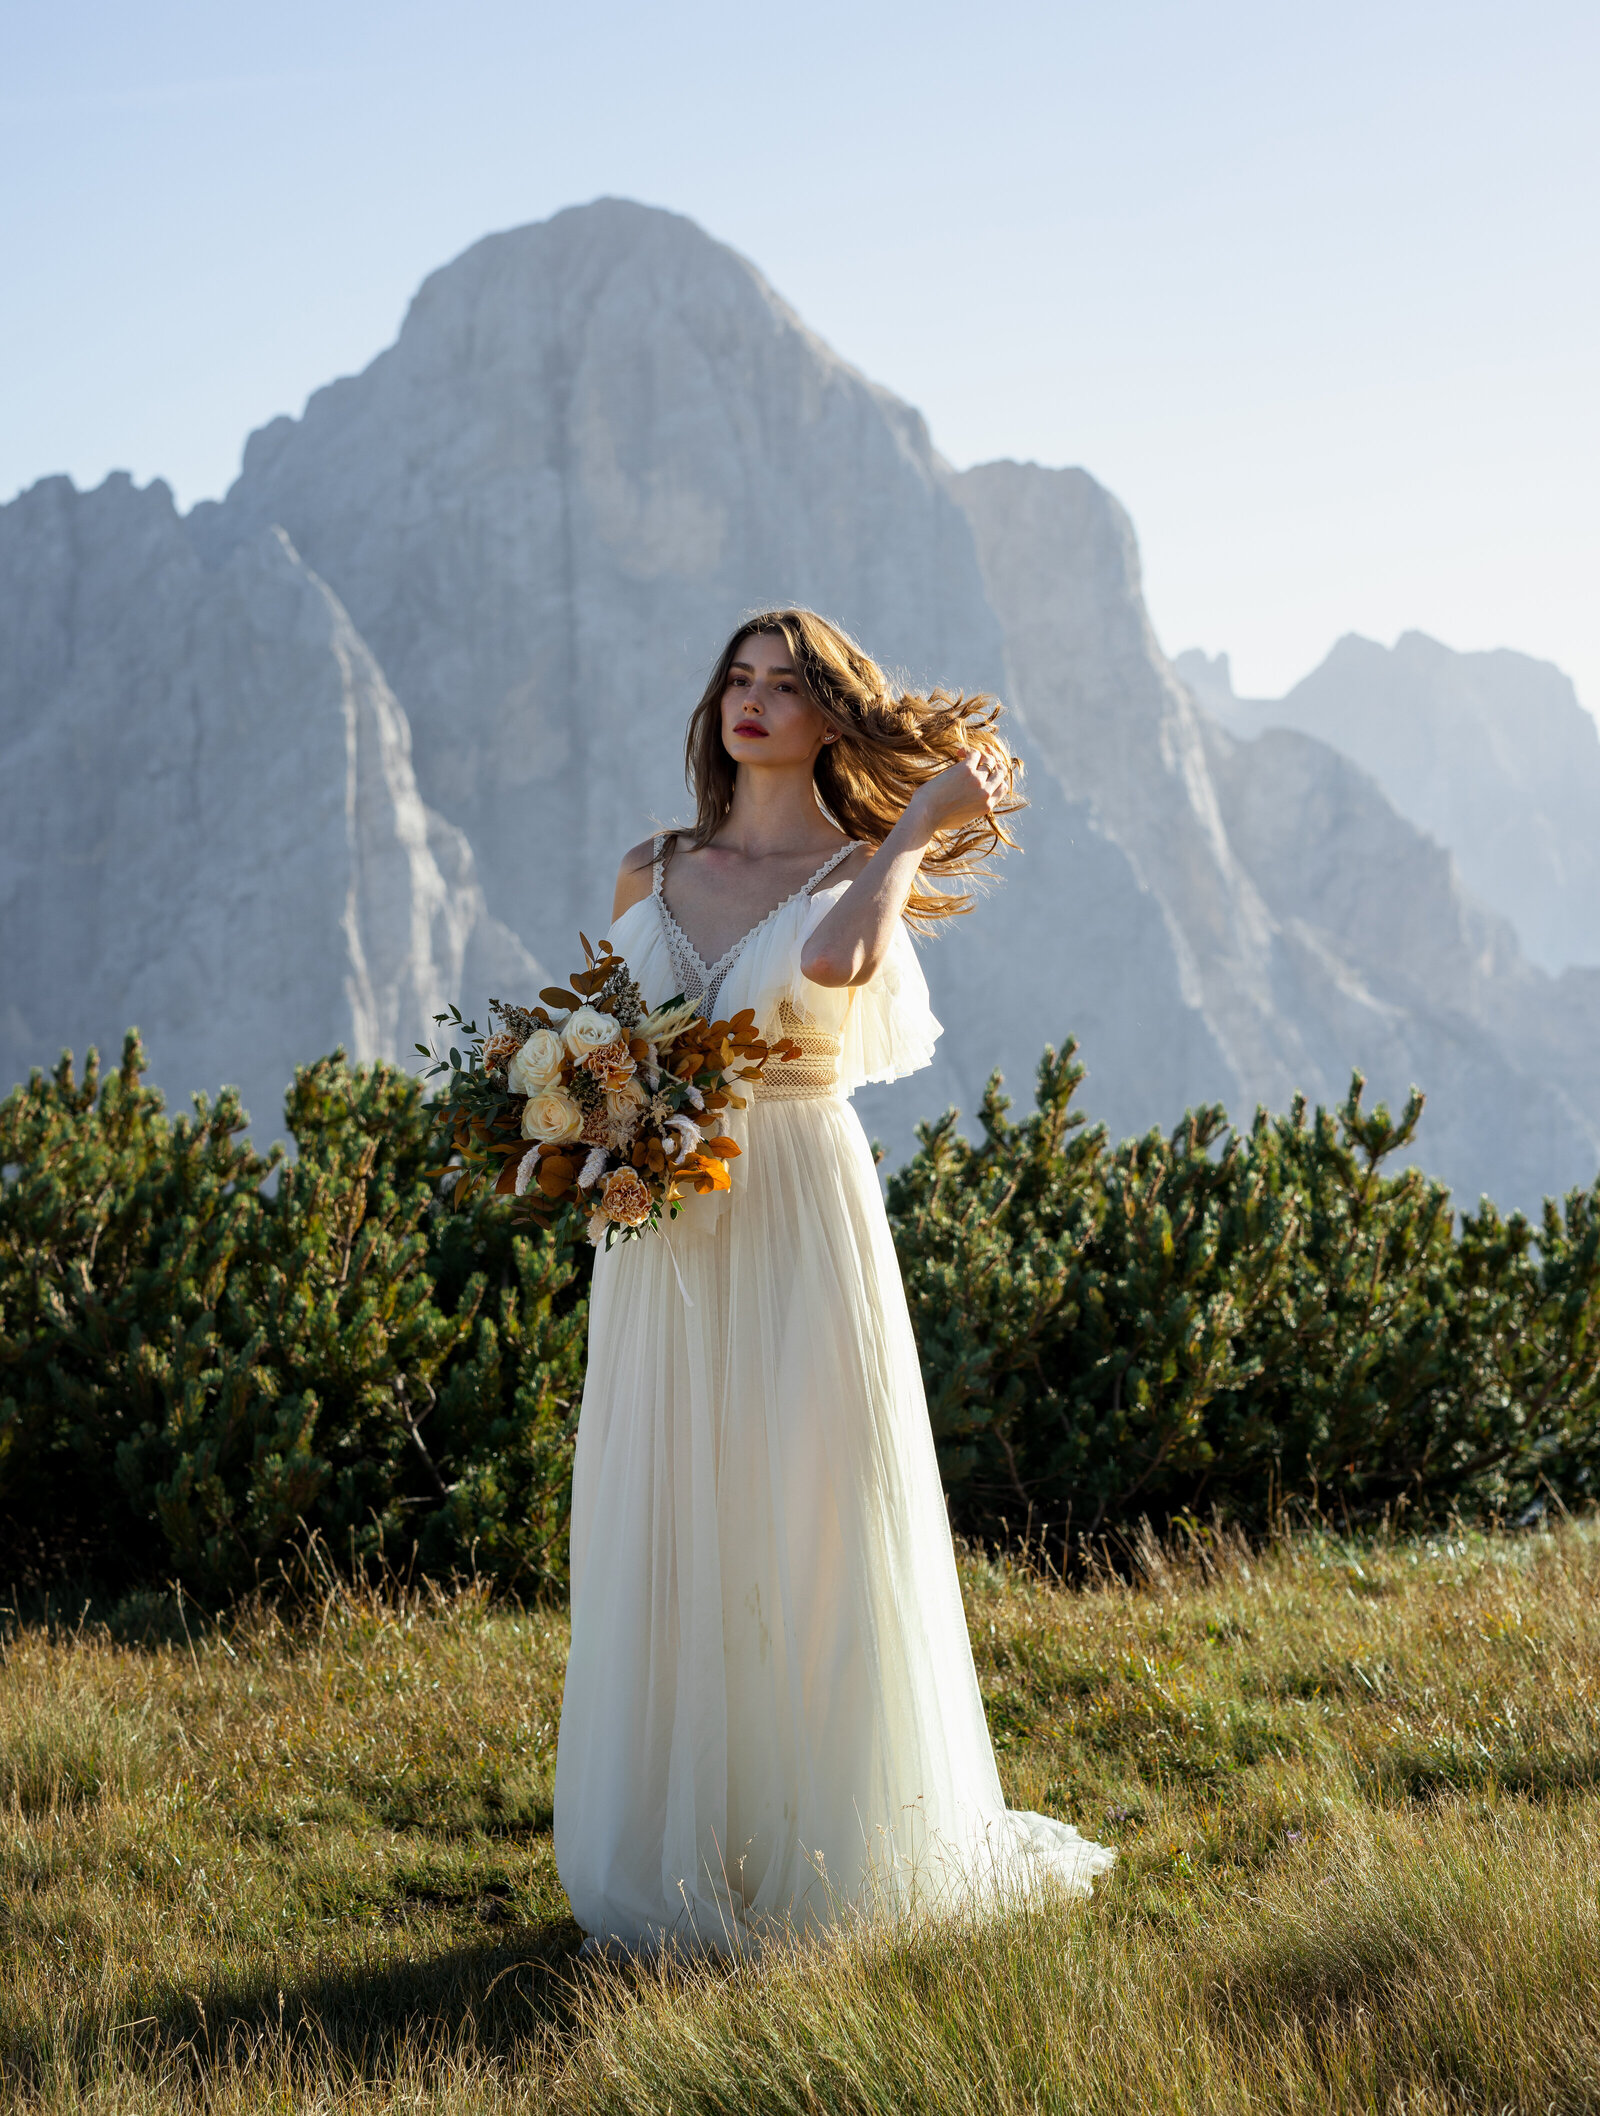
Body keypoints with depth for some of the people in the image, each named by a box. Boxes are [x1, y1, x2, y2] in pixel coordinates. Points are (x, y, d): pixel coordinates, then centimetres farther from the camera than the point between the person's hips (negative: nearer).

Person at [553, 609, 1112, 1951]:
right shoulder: (651, 873, 14)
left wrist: (915, 831, -10)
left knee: (808, 1527, -2)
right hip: (663, 1229, 4)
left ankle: (827, 1853, 11)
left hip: (800, 1226, -4)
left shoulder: (863, 874, 1)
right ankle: (682, 1842, 15)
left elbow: (835, 958, -23)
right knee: (665, 1533, 4)